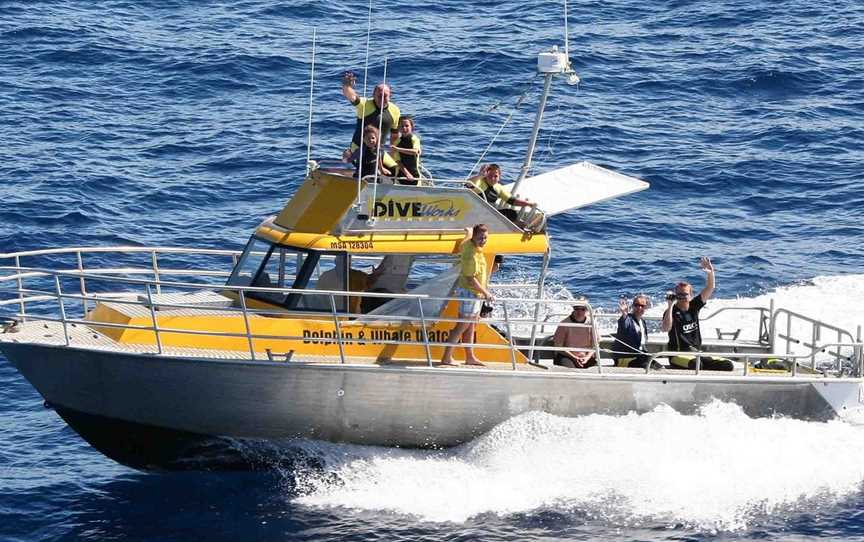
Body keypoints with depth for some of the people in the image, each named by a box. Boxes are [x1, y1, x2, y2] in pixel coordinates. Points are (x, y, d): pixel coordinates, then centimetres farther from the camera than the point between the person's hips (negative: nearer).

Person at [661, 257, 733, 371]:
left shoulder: (694, 306, 11)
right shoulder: (672, 311, -4)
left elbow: (709, 289, 7)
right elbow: (665, 328, -24)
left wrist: (710, 272, -11)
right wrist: (670, 306, -25)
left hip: (697, 353, 7)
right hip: (678, 356, -7)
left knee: (728, 365, -9)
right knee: (695, 364, -42)